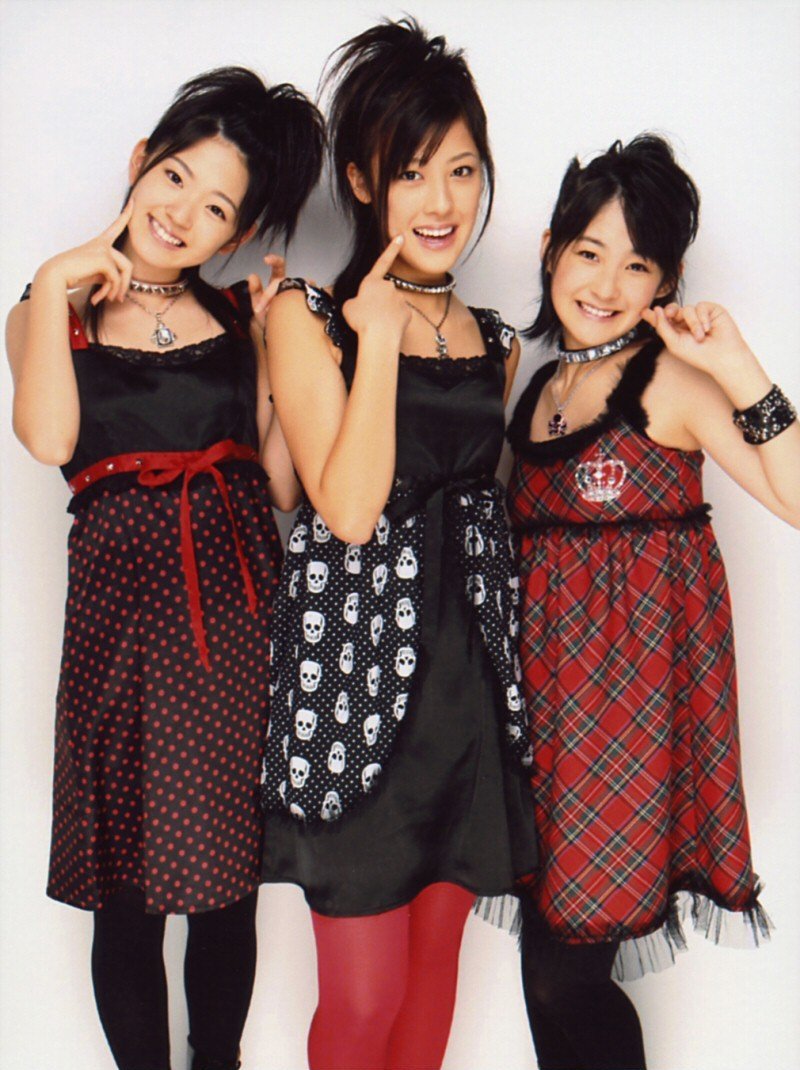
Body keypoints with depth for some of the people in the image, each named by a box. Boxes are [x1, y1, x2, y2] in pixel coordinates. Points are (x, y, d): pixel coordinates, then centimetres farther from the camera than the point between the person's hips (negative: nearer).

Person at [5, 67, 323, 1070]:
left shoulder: (238, 315, 11)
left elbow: (283, 486, 1)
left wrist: (275, 342, -1)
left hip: (240, 605, 2)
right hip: (125, 601, -2)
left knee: (229, 878, 13)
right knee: (130, 891, 5)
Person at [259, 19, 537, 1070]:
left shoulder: (494, 342, 12)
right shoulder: (307, 318, -4)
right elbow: (348, 507, -16)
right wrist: (377, 339, -13)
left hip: (471, 669, 5)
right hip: (357, 666, -5)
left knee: (438, 952, 16)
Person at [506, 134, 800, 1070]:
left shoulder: (671, 379, -8)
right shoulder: (540, 385, 13)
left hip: (636, 676, -7)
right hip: (547, 673, 7)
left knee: (565, 974, -2)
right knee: (547, 965, 13)